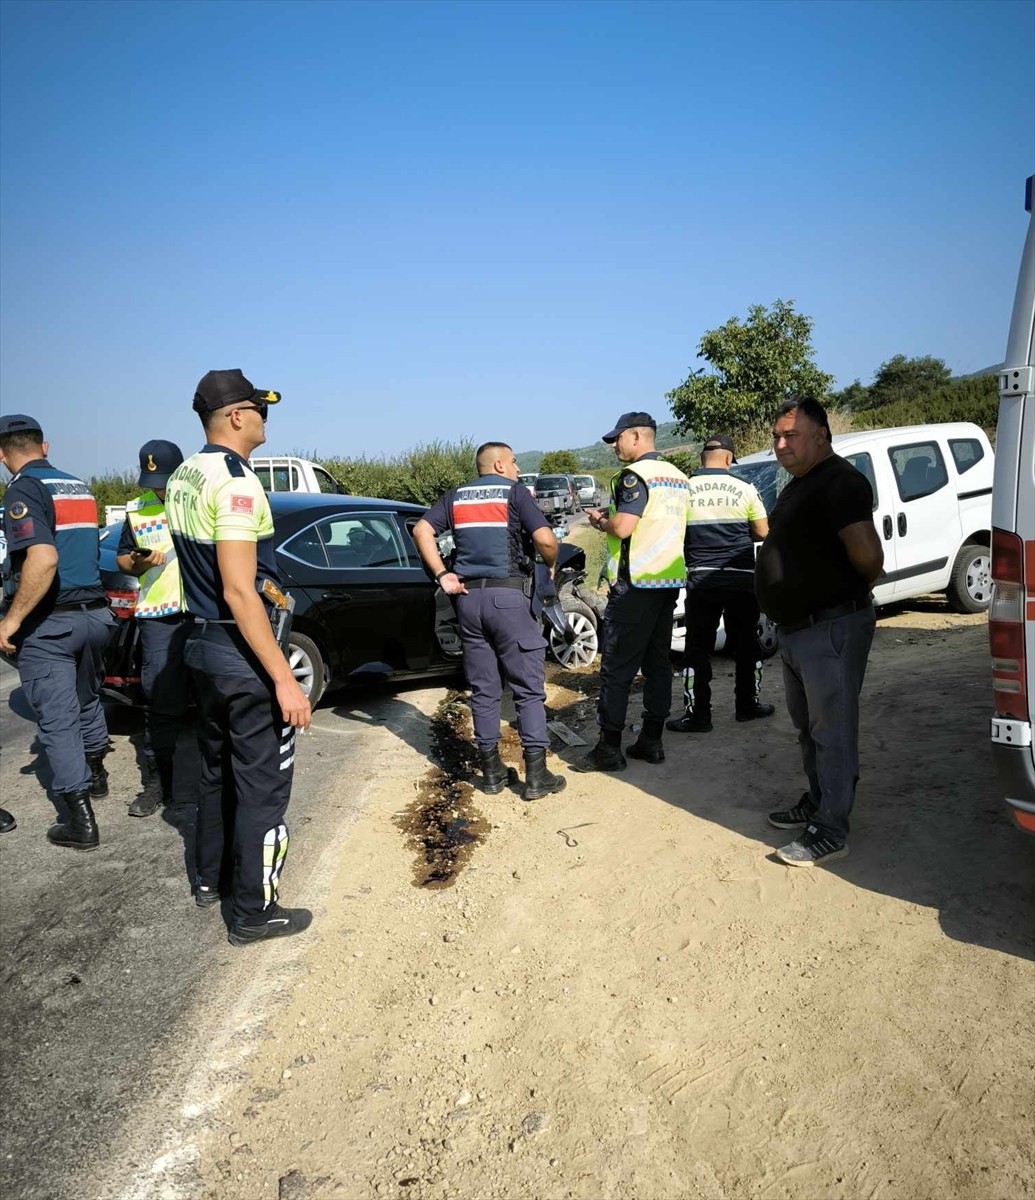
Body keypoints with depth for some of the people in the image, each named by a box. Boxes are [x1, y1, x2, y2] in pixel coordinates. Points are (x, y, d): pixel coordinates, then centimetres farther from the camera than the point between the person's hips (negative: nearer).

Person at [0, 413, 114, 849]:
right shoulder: (78, 487, 12)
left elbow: (43, 559, -27)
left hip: (49, 623, -7)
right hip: (94, 613, 7)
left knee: (57, 720, -1)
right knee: (87, 701, 24)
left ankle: (80, 821, 1)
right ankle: (94, 775, 43)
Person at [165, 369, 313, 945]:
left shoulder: (183, 477, 9)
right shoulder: (236, 482, -20)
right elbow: (239, 592, -25)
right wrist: (285, 679, -24)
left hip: (202, 644, 10)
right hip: (243, 653, -9)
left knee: (218, 769, 23)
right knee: (262, 783, 2)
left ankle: (211, 877, 37)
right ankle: (254, 912, 14)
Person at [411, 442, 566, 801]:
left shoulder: (456, 497, 13)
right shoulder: (515, 492, 0)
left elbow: (421, 531, 1)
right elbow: (545, 540, -12)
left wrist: (442, 576, 0)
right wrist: (551, 565, 7)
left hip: (469, 597, 5)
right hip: (508, 596, -5)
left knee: (483, 690, 12)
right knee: (528, 688, 3)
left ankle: (491, 770, 17)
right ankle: (536, 774, 3)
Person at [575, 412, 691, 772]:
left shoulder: (635, 475, -12)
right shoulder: (677, 476, 15)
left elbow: (622, 528, -22)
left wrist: (600, 521, -1)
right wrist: (613, 516, 16)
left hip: (635, 583, -9)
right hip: (669, 580, 9)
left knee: (617, 667, -4)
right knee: (657, 663, 11)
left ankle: (609, 749, 0)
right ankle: (651, 741, 16)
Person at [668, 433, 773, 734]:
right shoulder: (744, 489, -4)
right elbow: (762, 532, -1)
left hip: (701, 578, 0)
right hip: (741, 577, 1)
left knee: (698, 647, 5)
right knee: (746, 644, 15)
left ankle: (698, 714, 5)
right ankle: (748, 704, 25)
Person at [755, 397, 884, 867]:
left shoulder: (839, 482, -18)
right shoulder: (799, 485, 15)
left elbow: (867, 555, -28)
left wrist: (854, 589, -10)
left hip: (831, 628, -10)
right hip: (796, 629, 10)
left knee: (832, 731, -2)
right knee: (807, 726, 21)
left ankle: (830, 832, 6)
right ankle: (817, 802, 37)